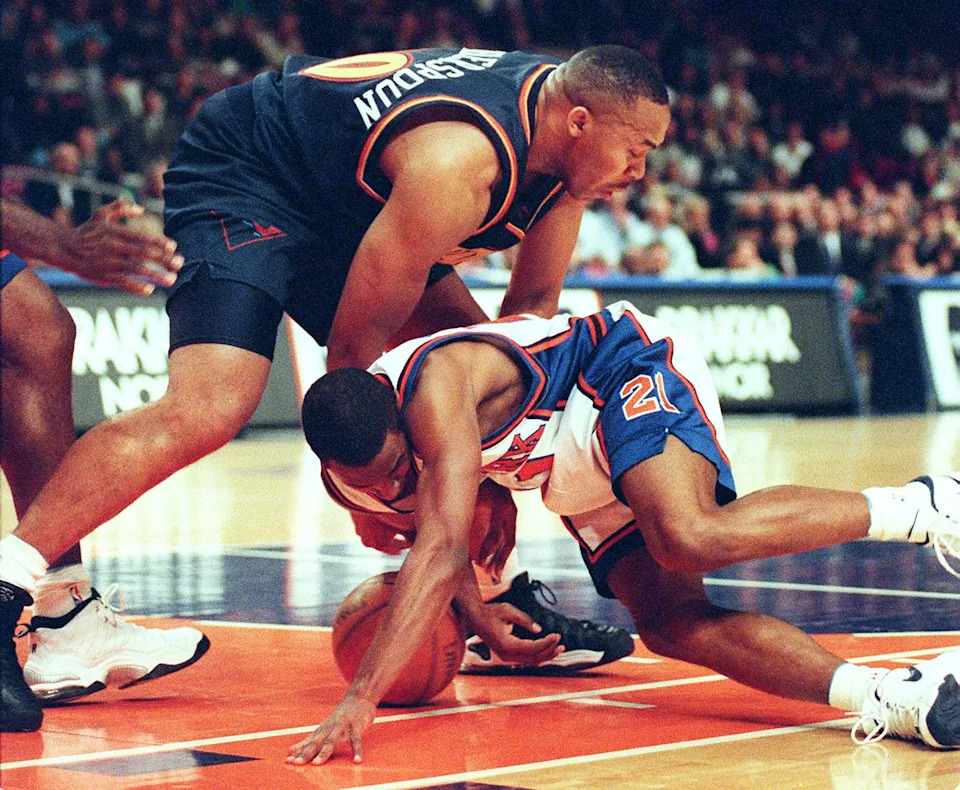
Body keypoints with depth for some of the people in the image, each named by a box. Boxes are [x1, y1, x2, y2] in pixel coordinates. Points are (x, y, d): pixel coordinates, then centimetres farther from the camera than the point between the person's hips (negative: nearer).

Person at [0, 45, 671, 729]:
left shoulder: (563, 126, -7)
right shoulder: (459, 162, -33)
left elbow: (533, 306, 7)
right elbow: (354, 344, -25)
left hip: (345, 203, 10)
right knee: (208, 409, -29)